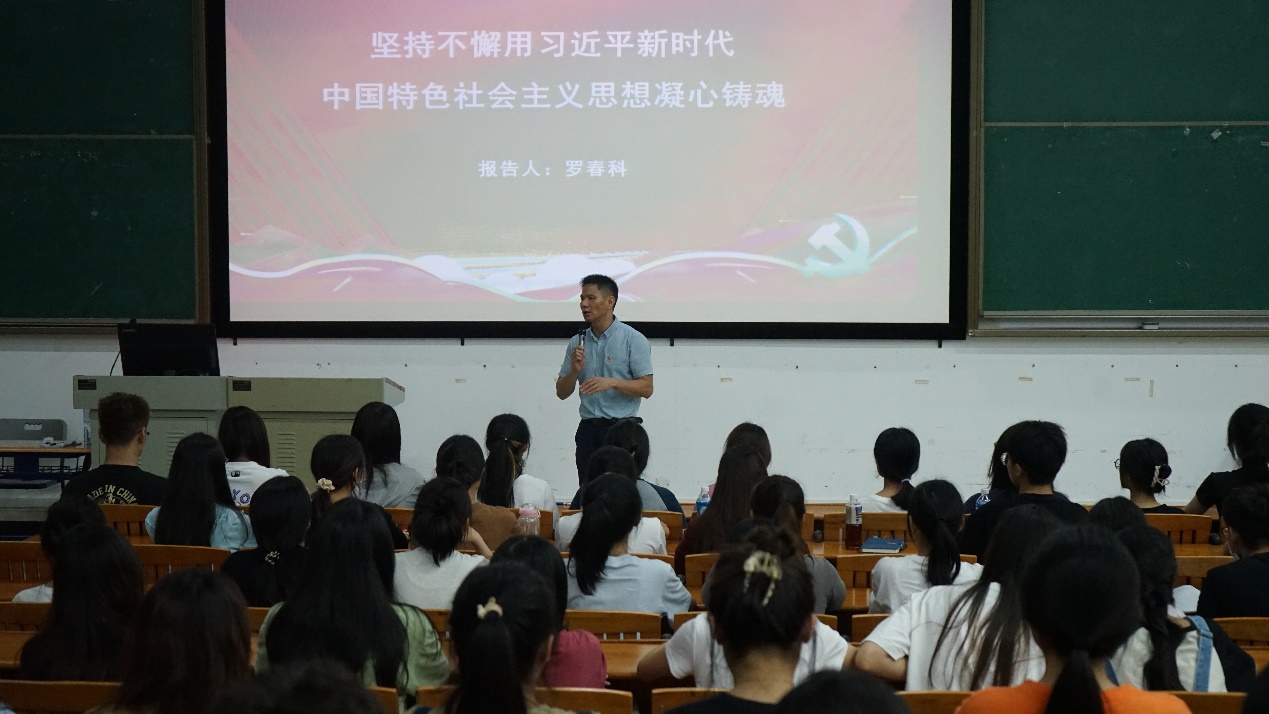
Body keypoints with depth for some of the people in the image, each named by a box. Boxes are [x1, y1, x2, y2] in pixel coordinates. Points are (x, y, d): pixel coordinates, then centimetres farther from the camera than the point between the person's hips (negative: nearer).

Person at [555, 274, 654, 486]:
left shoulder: (633, 339, -4)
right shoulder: (577, 342, 11)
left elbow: (646, 388, -9)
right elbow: (561, 392, 12)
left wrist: (612, 382, -23)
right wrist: (574, 370, -7)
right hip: (588, 429, 5)